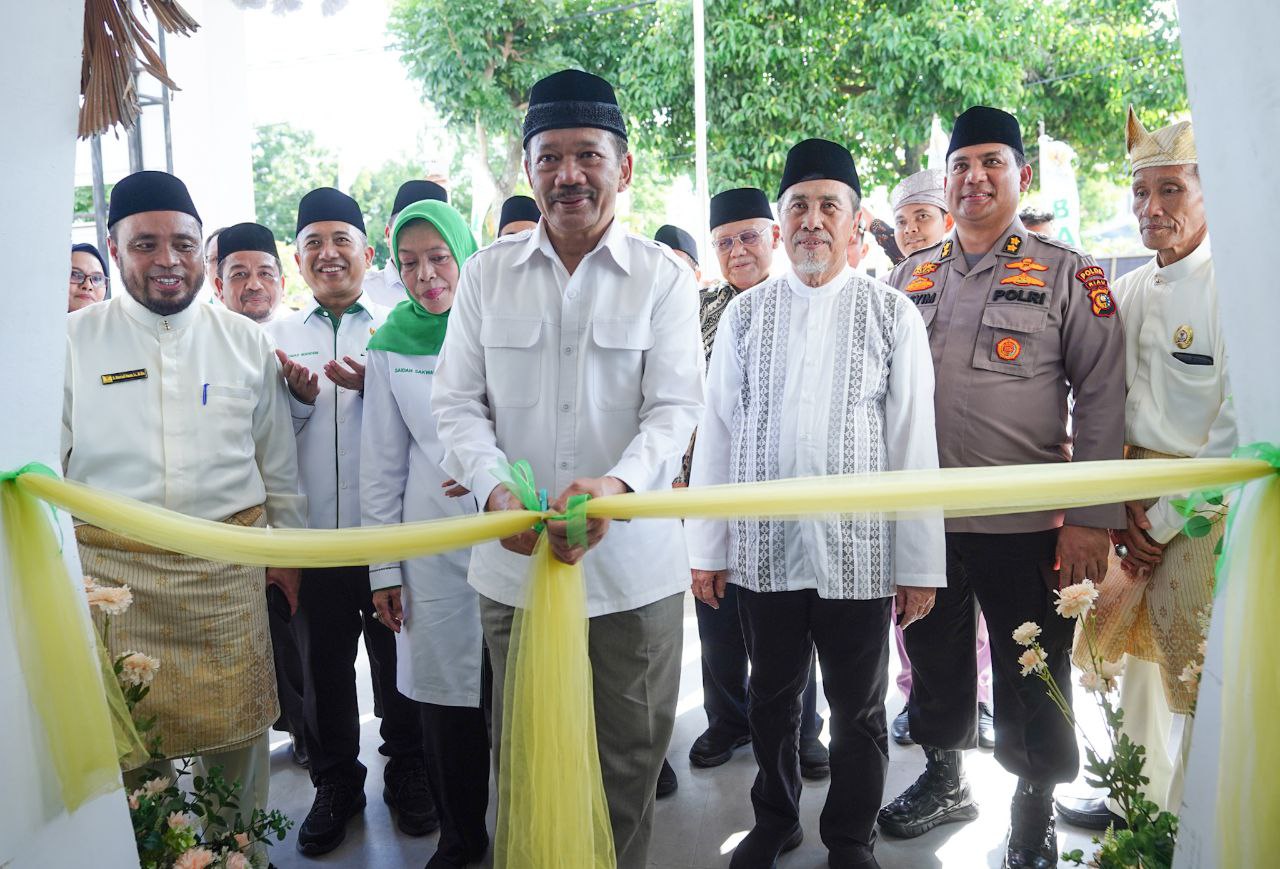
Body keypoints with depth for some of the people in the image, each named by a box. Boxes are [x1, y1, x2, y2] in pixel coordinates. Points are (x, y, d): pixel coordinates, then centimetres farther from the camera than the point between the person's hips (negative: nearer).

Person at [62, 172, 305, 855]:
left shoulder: (245, 341, 6)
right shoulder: (73, 339, 2)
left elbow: (277, 459, 11)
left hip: (228, 570, 1)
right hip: (111, 566, 0)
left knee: (236, 735, 9)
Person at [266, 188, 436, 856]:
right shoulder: (277, 337, 8)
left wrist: (373, 387, -18)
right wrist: (298, 398, -12)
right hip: (312, 534, 2)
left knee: (398, 662, 11)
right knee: (323, 665, 13)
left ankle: (407, 774, 32)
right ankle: (335, 783, 34)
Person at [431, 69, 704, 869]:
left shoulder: (663, 277, -1)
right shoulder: (486, 273, 5)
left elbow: (675, 408, -7)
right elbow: (458, 400, 3)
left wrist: (617, 485, -26)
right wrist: (495, 490, -16)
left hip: (633, 559, -1)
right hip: (513, 557, 2)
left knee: (630, 755, 13)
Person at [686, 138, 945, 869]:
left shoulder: (893, 315, -1)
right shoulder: (746, 314, 4)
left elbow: (914, 445, -3)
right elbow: (717, 433, 4)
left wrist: (919, 565, -5)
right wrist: (708, 547, 2)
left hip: (859, 553, -1)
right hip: (763, 549, 2)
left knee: (859, 712, 13)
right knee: (772, 700, 17)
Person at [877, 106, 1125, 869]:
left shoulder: (1069, 275, -2)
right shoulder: (910, 277, 9)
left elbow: (1102, 397, -6)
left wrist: (1091, 519, -12)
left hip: (1028, 526, -3)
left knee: (1031, 686, 10)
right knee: (936, 663, 18)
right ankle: (945, 780, 41)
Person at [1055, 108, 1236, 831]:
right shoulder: (1127, 290, 8)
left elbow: (1239, 424, -15)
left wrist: (1166, 519, -12)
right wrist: (1123, 508, 0)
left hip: (1206, 505, -6)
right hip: (1134, 503, 6)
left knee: (1198, 678, 3)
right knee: (1139, 657, 17)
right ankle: (1136, 798, 34)